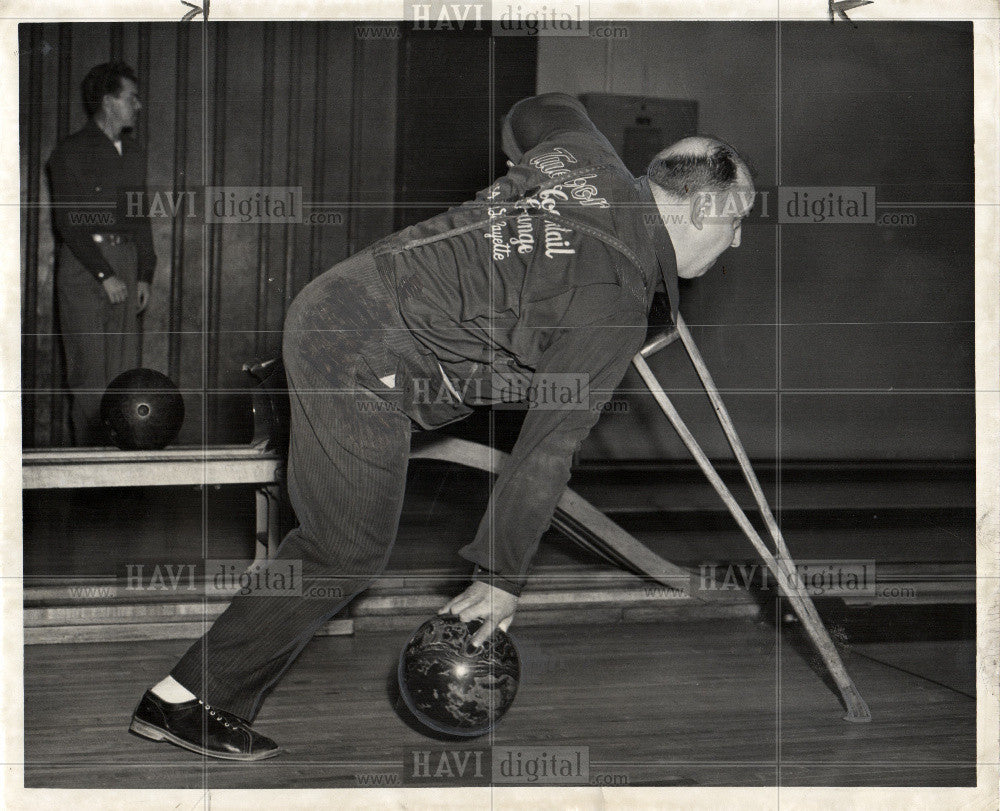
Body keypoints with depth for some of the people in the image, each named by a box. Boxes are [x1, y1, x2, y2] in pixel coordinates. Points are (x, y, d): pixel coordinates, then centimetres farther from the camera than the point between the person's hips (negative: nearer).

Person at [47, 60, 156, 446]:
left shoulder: (133, 151, 16)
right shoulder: (71, 153, -4)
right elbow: (68, 222, -9)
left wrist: (144, 274, 11)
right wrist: (104, 275, -13)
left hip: (125, 261, 6)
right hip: (83, 265, -6)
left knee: (125, 367, 3)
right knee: (89, 368, -5)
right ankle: (89, 450, 1)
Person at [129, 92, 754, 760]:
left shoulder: (585, 151, 9)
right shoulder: (617, 301, -11)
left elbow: (533, 112, 33)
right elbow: (552, 444, -10)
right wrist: (504, 578, -4)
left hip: (332, 300, 9)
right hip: (364, 363, -9)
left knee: (338, 530, 17)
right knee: (350, 553, 1)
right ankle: (191, 700, 10)